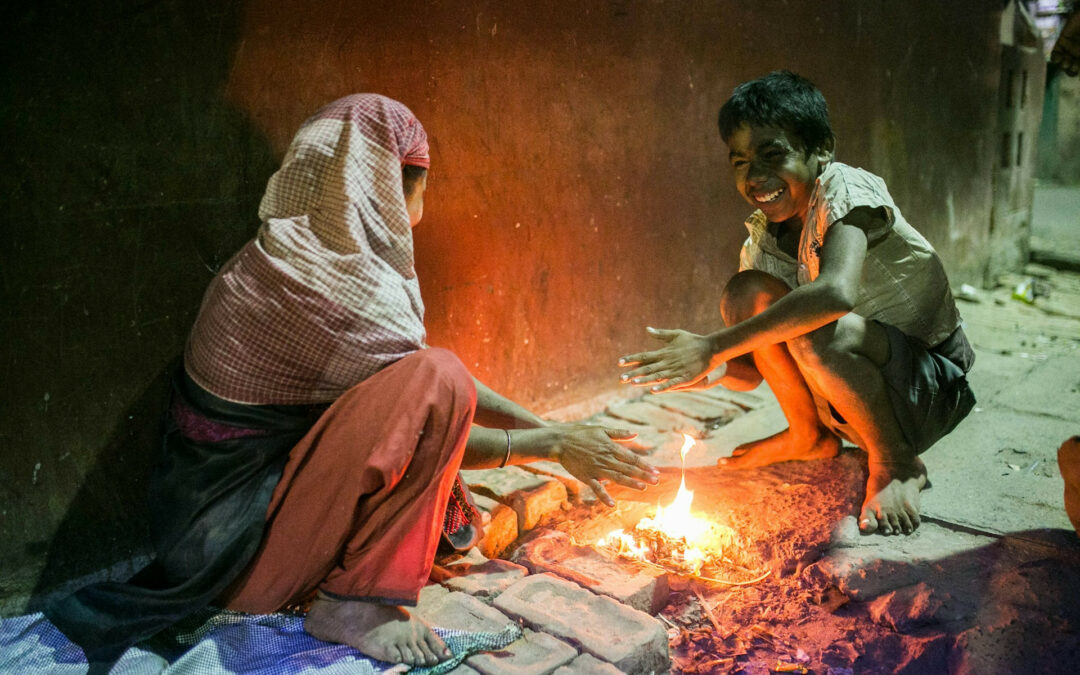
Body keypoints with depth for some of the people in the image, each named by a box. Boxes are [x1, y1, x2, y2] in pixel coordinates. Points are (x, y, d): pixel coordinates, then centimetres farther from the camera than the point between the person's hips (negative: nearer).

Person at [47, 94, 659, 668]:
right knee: (434, 380, -23)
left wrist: (558, 431, 6)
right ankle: (354, 602, -11)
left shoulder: (296, 259, 5)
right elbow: (423, 420, -14)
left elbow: (411, 415, 7)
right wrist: (550, 445, -4)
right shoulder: (323, 287, -24)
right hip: (238, 549, -9)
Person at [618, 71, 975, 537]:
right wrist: (716, 369, -25)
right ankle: (809, 436, 4)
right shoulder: (762, 238, -1)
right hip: (849, 400, 6)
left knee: (817, 331, -36)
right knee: (748, 292, -14)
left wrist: (714, 347, -44)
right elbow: (752, 372, -1)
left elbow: (836, 292, -44)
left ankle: (894, 462, -10)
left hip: (931, 387, -6)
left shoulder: (844, 192, -20)